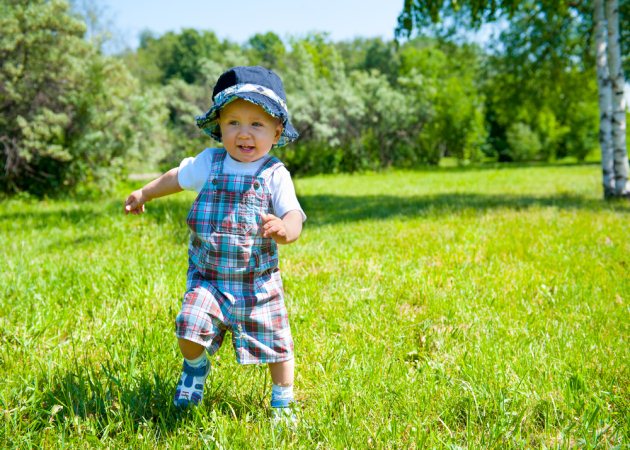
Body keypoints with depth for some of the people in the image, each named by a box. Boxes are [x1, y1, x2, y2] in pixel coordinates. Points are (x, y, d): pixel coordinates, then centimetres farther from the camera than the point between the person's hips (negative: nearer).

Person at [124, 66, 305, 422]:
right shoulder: (209, 164, -1)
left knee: (276, 344, 4)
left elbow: (294, 215, -20)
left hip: (258, 281, -1)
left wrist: (285, 229, -43)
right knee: (190, 328, -14)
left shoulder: (275, 175, -9)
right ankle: (196, 366, 23)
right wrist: (145, 193, 28)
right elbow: (179, 177, 19)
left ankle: (283, 402, 31)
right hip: (208, 277, 2)